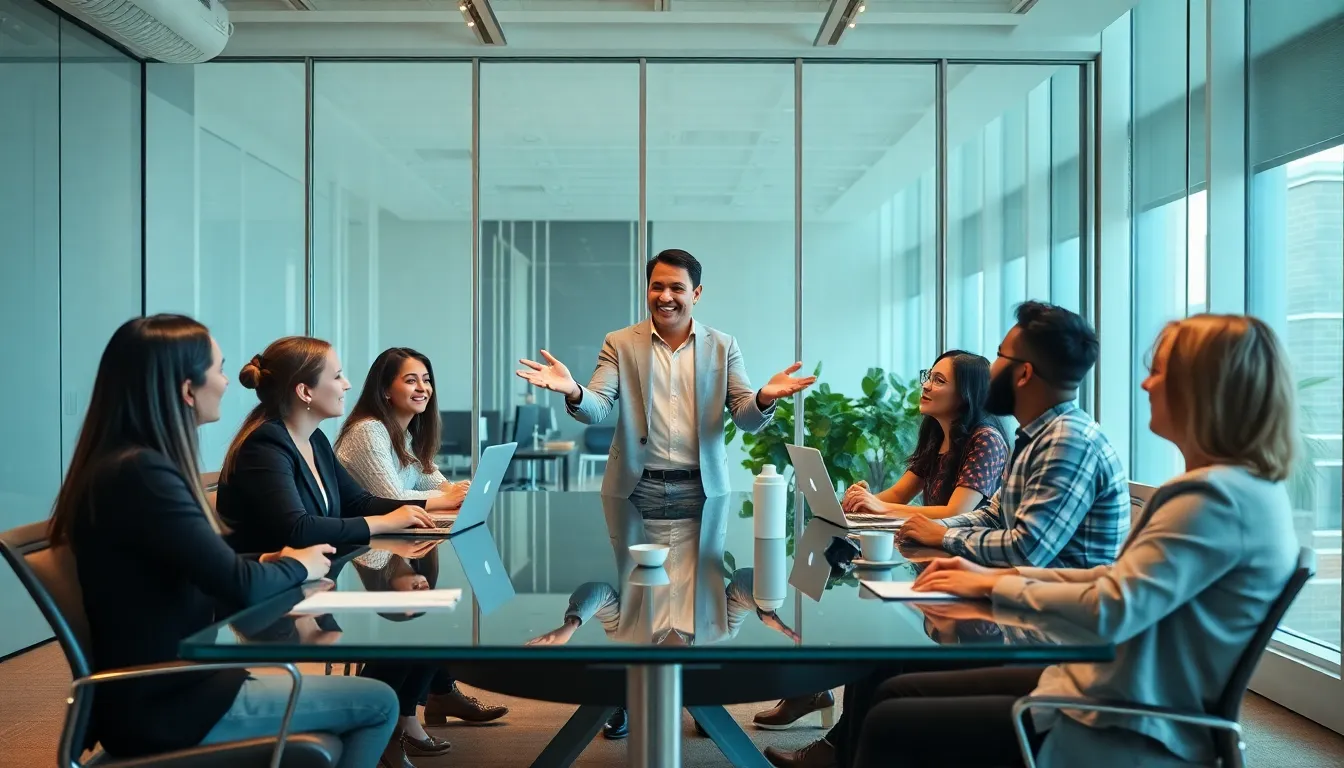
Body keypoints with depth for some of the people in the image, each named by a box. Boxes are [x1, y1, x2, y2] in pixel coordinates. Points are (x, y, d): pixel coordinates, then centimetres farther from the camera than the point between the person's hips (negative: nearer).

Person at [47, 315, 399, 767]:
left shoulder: (121, 463, 7)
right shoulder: (141, 472, -23)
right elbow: (239, 586, -24)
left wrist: (269, 560, 0)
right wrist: (297, 566, -4)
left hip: (159, 689, 10)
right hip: (166, 708, -10)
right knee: (378, 704, -3)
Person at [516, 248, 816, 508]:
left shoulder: (723, 346, 4)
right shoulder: (619, 343, 3)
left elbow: (747, 420, 1)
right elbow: (596, 410, -6)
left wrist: (764, 398, -23)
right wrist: (573, 392, -29)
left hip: (702, 489, 1)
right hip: (636, 489, -1)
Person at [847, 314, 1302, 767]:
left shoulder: (1219, 497, -22)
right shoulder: (1243, 486, 12)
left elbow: (1111, 610, -27)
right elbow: (1124, 580, 12)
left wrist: (994, 586, -11)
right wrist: (998, 574, 4)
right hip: (1133, 703, 10)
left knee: (890, 726, -8)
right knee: (895, 693, 10)